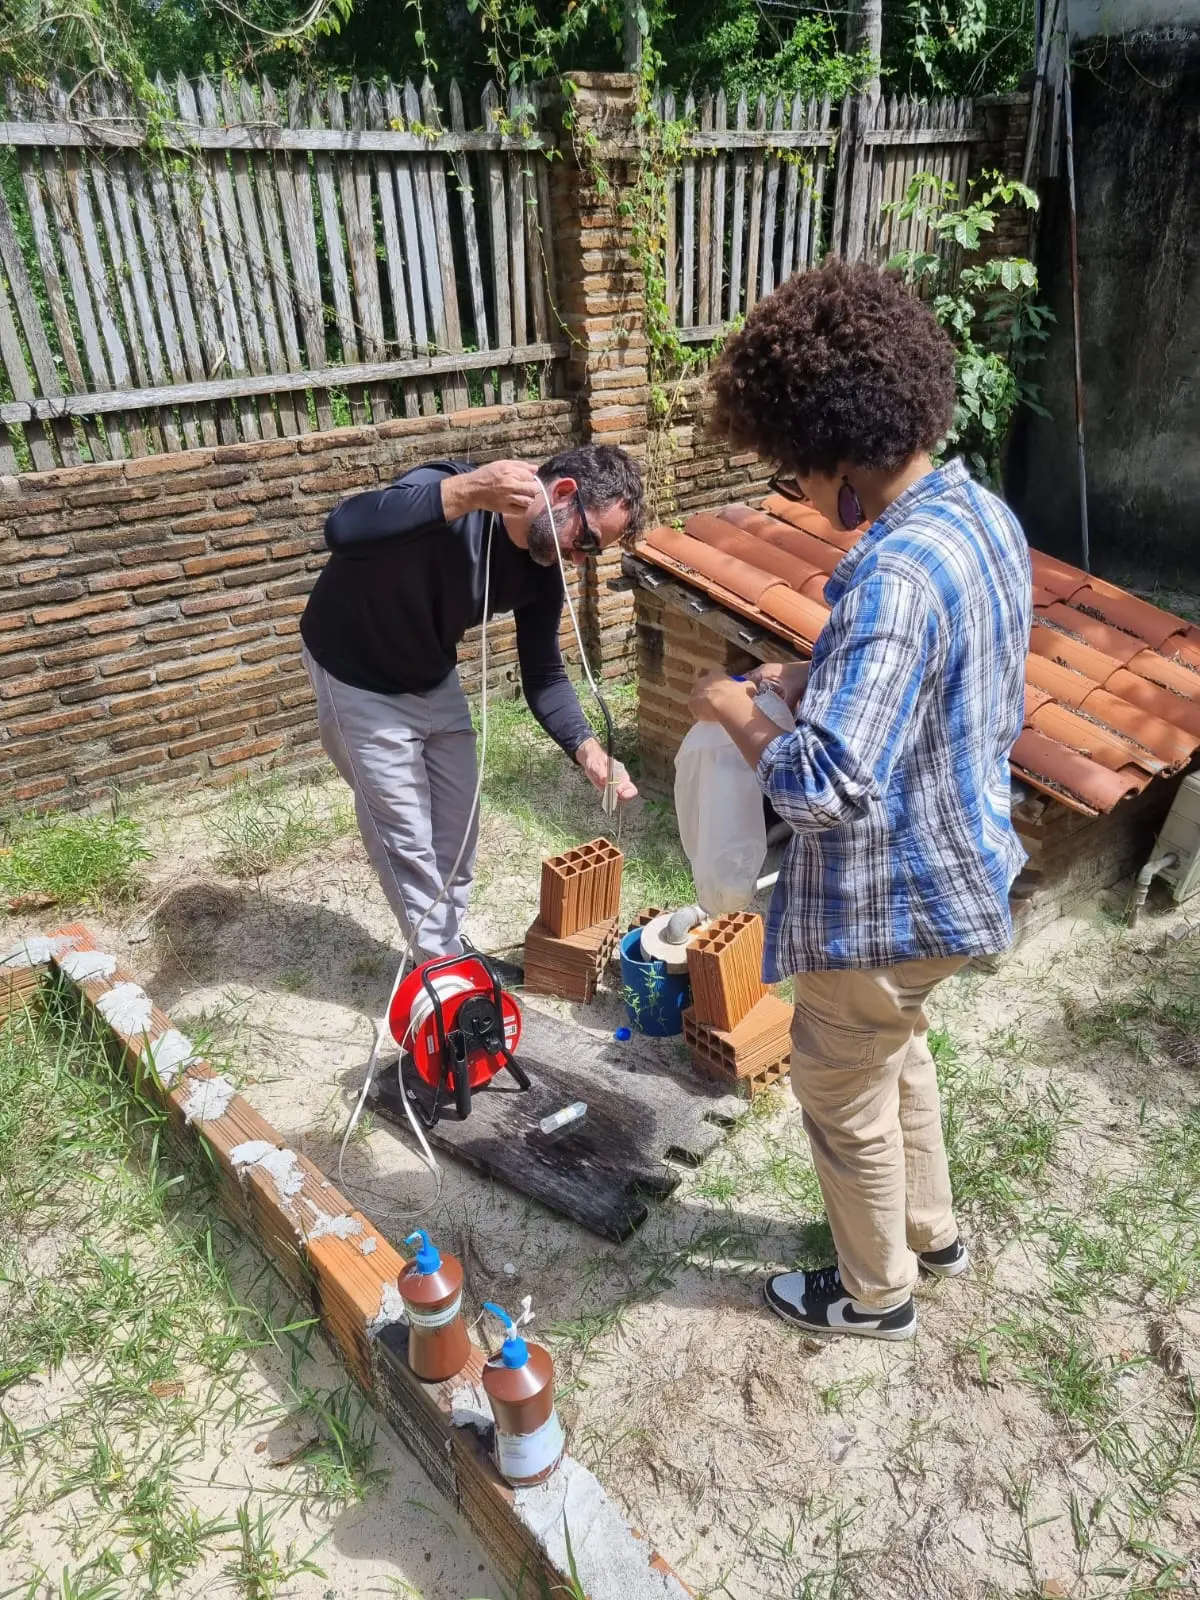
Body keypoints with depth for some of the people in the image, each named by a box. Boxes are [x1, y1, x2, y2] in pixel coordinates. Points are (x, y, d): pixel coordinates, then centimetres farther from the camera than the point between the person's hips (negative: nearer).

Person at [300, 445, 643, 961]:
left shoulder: (542, 569, -11)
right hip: (359, 682, -7)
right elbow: (342, 530, -50)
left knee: (458, 828, 14)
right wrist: (466, 492, -58)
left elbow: (543, 675, -6)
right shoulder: (450, 490, -33)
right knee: (409, 842, 1)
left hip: (434, 681, 7)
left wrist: (587, 749, -21)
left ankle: (449, 951, 35)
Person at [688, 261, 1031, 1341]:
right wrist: (815, 680, 5)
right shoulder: (985, 515, -1)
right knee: (898, 1051, 31)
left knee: (844, 1097, 16)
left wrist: (741, 717, -19)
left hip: (891, 903, -9)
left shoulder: (893, 576, -32)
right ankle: (931, 1230, 54)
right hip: (962, 869, 9)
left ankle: (876, 1292, 42)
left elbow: (829, 791, -37)